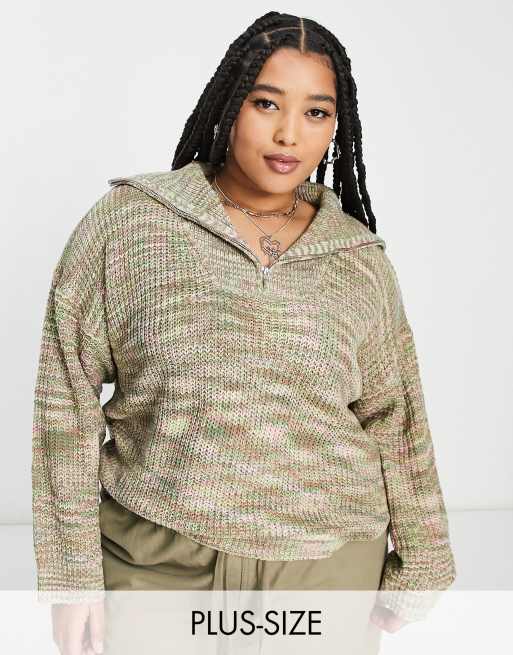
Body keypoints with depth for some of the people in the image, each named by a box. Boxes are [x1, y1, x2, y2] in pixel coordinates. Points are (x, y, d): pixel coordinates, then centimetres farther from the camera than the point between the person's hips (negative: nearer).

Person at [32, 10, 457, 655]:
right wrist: (71, 571, -4)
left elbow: (393, 421, 10)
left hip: (324, 568, 2)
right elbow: (68, 401, -3)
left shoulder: (361, 260, 4)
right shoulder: (126, 221, -3)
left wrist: (419, 564, 13)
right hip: (155, 563, -1)